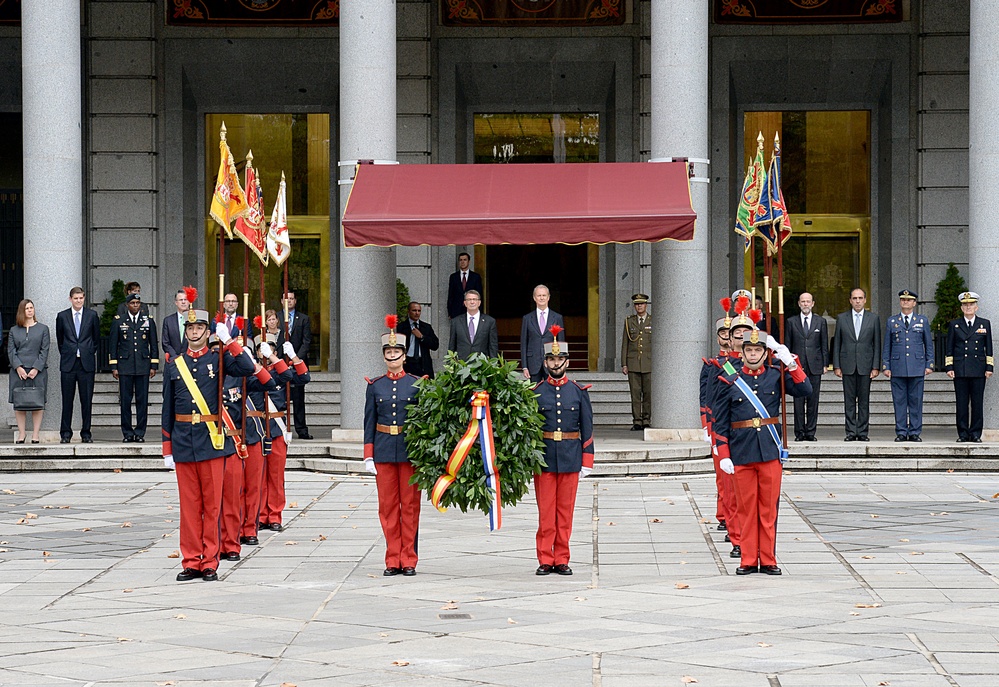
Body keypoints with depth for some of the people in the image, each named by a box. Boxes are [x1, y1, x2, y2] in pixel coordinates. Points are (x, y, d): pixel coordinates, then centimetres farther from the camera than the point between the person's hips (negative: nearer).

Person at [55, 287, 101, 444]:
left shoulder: (92, 316, 6)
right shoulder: (62, 316, 6)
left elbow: (96, 337, 14)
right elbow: (60, 338, 16)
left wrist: (90, 353, 12)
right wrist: (66, 354, 13)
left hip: (87, 362, 0)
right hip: (68, 363, 0)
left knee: (87, 400, 1)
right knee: (67, 400, 1)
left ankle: (86, 433, 7)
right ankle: (65, 433, 7)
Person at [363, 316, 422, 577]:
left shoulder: (416, 384, 2)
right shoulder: (375, 386, 6)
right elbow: (369, 423, 6)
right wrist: (368, 456, 0)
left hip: (410, 450, -1)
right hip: (383, 452, 1)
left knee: (410, 506, 1)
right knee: (387, 506, 3)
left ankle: (409, 560, 7)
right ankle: (392, 560, 8)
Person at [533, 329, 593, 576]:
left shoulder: (579, 392, 5)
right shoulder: (535, 392, 3)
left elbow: (587, 429, 6)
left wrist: (586, 461, 1)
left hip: (571, 459, 1)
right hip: (543, 457, -1)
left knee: (566, 511, 4)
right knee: (546, 511, 1)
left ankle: (562, 560, 10)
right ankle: (545, 560, 6)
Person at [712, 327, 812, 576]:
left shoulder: (776, 376, 6)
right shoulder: (730, 380, 3)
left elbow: (805, 390, -3)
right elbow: (721, 421, 3)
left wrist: (791, 363, -13)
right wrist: (723, 455, -3)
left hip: (770, 451, 1)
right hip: (742, 452, -1)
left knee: (769, 508, 4)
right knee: (746, 508, 4)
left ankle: (768, 560, 11)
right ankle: (748, 560, 11)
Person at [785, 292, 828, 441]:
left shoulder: (821, 321, 10)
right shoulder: (791, 322, 8)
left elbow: (824, 345, 10)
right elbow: (787, 345, 9)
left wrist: (825, 364, 3)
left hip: (815, 366, 0)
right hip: (797, 366, 0)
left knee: (813, 401, 1)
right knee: (798, 401, -1)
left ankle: (810, 432, 5)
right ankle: (799, 433, 3)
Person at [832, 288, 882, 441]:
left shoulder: (874, 318, 6)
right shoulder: (842, 318, 8)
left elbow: (877, 344, 5)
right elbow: (837, 344, 7)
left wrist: (876, 367, -2)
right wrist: (836, 366, 0)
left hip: (865, 365, 0)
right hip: (848, 365, 1)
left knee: (864, 400, 1)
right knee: (849, 400, 1)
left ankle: (862, 432, 5)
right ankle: (851, 432, 5)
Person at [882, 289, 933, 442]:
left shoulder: (923, 321, 9)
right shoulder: (891, 321, 10)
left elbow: (929, 344, 11)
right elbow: (886, 346, 11)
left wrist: (929, 365, 3)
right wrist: (886, 366, 3)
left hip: (917, 368, 0)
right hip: (897, 368, 0)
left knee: (916, 400, 0)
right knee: (899, 401, 0)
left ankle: (915, 432, 6)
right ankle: (901, 432, 5)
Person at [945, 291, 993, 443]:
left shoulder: (985, 324, 10)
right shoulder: (954, 325, 9)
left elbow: (989, 348, 10)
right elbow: (949, 349, 9)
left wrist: (989, 367, 3)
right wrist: (949, 367, 0)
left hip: (978, 370, 0)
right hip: (960, 370, 0)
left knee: (977, 403, 0)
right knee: (961, 403, 0)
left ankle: (976, 434, 5)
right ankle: (963, 434, 5)